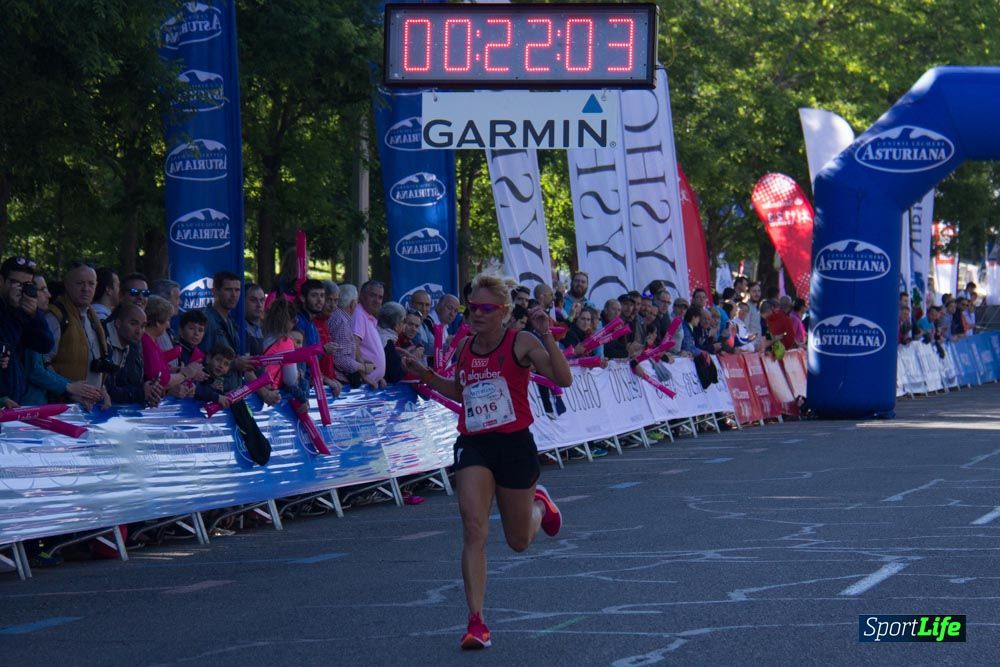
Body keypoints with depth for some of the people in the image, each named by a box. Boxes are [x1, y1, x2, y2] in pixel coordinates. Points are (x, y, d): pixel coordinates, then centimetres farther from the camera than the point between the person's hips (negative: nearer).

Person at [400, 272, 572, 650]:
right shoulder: (465, 347, 7)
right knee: (473, 529, -17)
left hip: (514, 445, -3)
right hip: (473, 446, 3)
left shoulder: (520, 343, -8)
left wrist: (546, 335, -27)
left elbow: (563, 379, -19)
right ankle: (476, 622, -16)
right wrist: (427, 377, 10)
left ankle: (539, 503, 50)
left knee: (519, 541, 13)